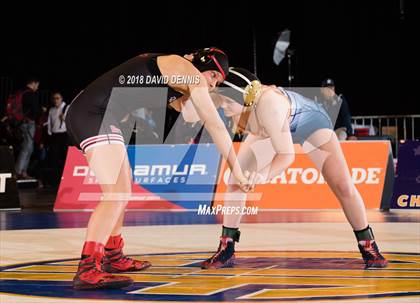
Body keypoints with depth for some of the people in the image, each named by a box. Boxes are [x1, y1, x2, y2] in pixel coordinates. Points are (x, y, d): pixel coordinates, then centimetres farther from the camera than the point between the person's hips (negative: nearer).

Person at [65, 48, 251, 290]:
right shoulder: (189, 73, -3)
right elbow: (216, 126, 0)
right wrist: (236, 169, 5)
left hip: (84, 115, 10)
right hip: (95, 115, -10)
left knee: (124, 190, 21)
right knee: (116, 195, -17)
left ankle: (113, 257, 33)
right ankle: (87, 271, -25)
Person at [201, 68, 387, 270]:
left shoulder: (268, 106, -47)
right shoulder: (226, 97, -32)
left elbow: (287, 155, -43)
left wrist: (265, 174, -61)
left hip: (310, 122, -5)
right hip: (268, 130, 5)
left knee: (343, 187, -8)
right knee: (236, 180, -7)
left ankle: (369, 247, 11)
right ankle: (226, 250, 2)